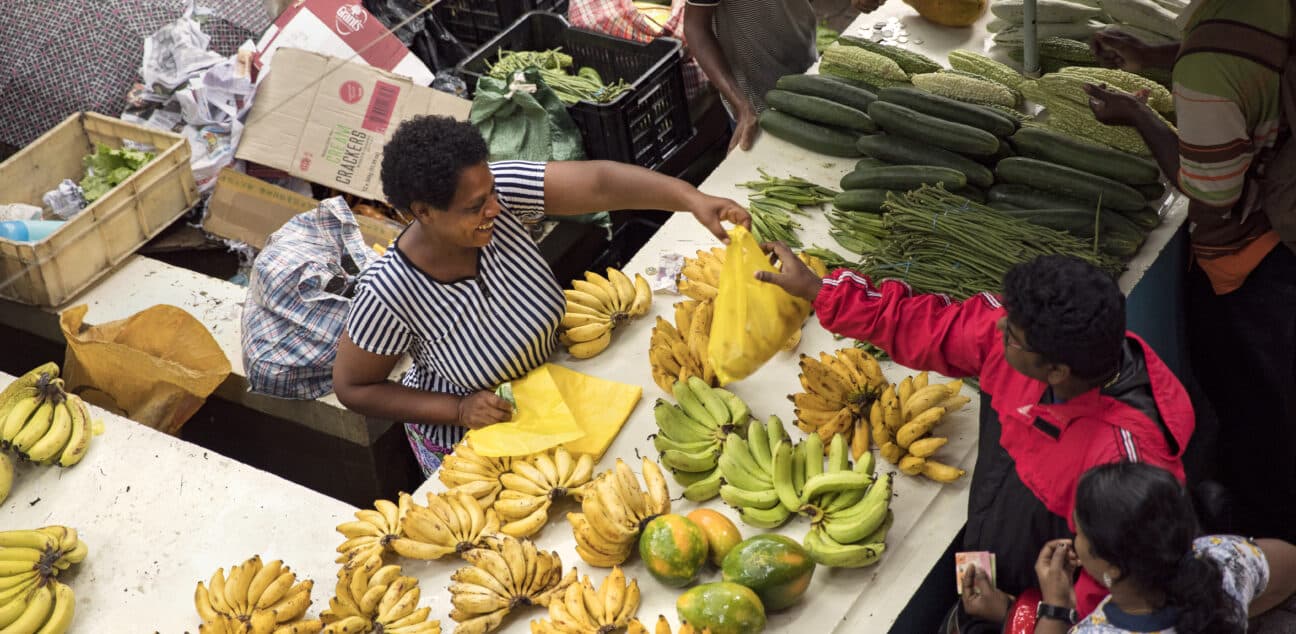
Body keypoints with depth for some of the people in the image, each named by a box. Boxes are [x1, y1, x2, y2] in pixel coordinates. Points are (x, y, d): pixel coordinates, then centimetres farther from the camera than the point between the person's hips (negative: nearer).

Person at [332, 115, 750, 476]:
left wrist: (692, 199, -48)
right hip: (464, 445, -5)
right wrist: (459, 410, -28)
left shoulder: (493, 191, -28)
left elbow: (599, 183, -34)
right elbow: (352, 388, -22)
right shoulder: (389, 291, -36)